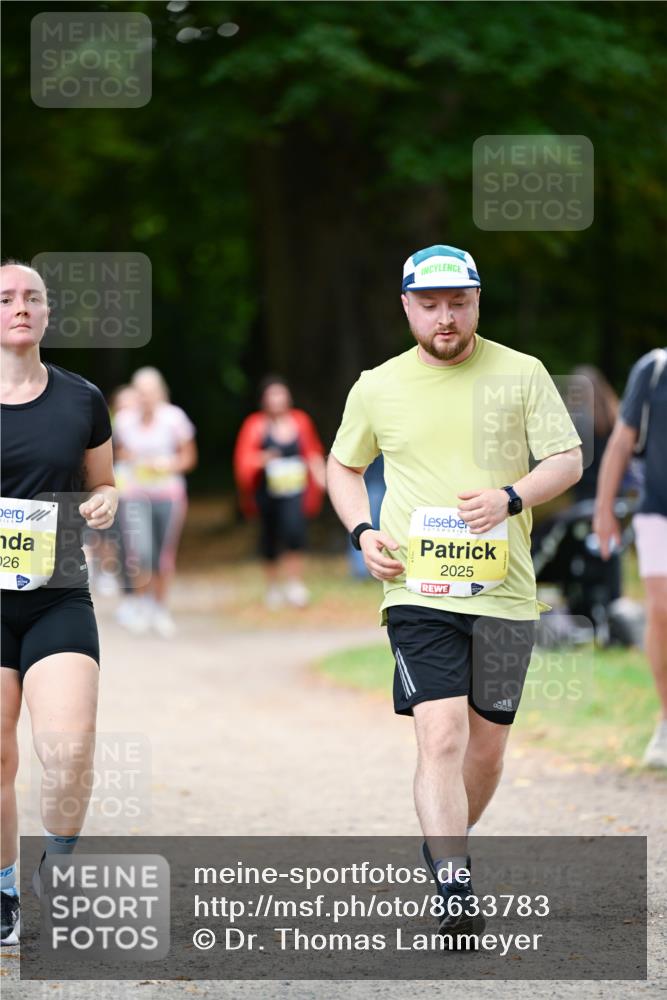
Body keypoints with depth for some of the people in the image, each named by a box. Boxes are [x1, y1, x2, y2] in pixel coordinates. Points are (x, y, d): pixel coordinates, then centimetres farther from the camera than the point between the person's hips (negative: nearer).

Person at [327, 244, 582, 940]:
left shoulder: (522, 375, 3)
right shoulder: (377, 388, 5)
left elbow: (568, 460, 2)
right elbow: (342, 466, 20)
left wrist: (510, 497, -17)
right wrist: (362, 532, 2)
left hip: (505, 590, 2)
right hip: (418, 589, -2)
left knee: (487, 743, 10)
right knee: (441, 736, -16)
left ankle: (441, 846, 36)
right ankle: (455, 894, -20)